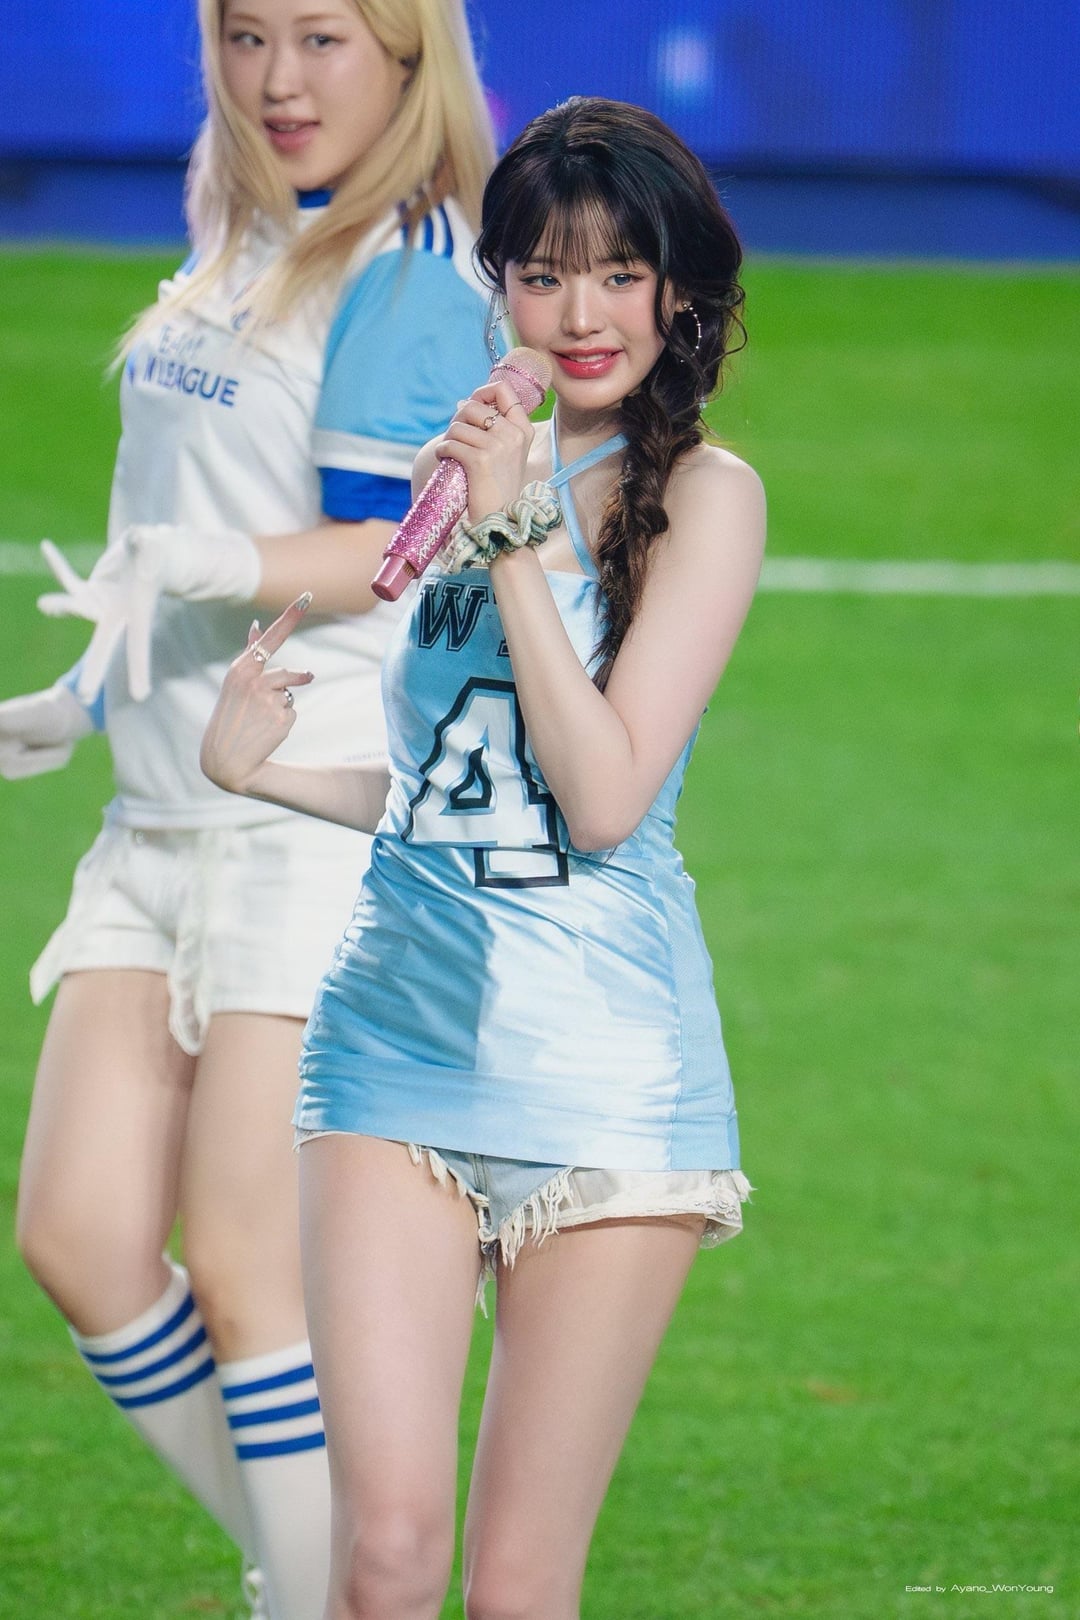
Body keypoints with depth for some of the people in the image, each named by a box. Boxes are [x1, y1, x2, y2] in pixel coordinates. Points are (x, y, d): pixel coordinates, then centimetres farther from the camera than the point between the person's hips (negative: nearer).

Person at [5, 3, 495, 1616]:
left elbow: (382, 549, -17)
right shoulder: (237, 254, 16)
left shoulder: (409, 271, -10)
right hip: (169, 811, 8)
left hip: (326, 818, -8)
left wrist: (205, 567, -33)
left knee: (242, 1267, -9)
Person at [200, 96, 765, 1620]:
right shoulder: (447, 470, 13)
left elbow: (603, 796, -12)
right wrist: (256, 761, 9)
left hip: (605, 1076, -4)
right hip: (398, 1039, 4)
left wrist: (512, 534, -14)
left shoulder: (702, 494, -2)